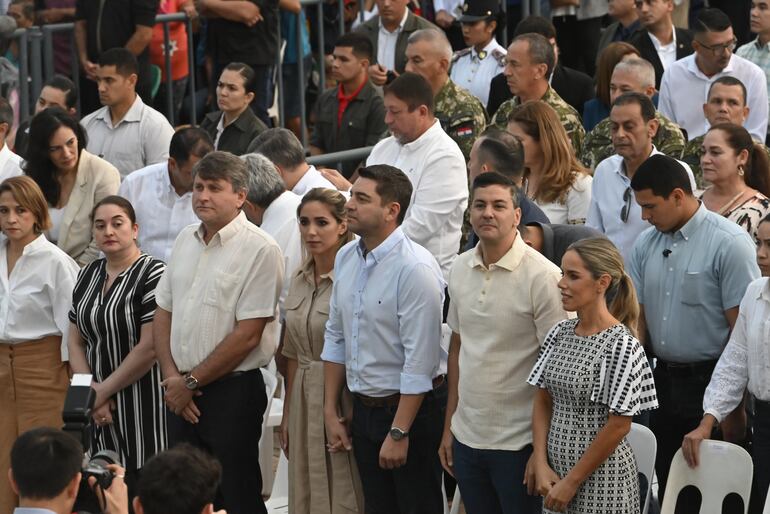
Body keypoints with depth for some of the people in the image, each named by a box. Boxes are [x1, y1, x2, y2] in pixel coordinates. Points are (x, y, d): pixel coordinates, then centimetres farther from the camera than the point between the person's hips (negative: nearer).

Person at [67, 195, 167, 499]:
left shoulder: (152, 274, -10)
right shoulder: (88, 275, 12)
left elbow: (150, 347, -16)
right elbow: (75, 341, 11)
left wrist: (104, 390, -9)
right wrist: (91, 391, -3)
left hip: (141, 404, -6)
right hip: (99, 409, 6)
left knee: (140, 486, -6)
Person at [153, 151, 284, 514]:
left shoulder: (260, 250, -11)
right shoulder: (186, 240, 12)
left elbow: (247, 335, -14)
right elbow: (163, 313, 15)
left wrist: (191, 382, -9)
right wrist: (172, 377, 0)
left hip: (232, 391, -6)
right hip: (182, 392, 7)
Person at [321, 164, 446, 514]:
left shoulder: (415, 268, -19)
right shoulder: (346, 258, 5)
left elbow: (419, 360, -20)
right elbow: (335, 337, 13)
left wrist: (399, 433, -19)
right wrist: (331, 412, 13)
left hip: (409, 408, -7)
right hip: (363, 407, 7)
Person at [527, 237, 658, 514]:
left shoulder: (622, 346, -15)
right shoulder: (559, 334, 3)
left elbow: (618, 426, -15)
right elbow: (543, 403, 8)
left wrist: (572, 482, -12)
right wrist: (542, 465, -4)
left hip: (601, 479, -5)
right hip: (555, 470, 5)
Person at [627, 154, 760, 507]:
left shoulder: (729, 244, -12)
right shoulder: (646, 244, 7)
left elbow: (742, 329, -14)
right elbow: (637, 318, 10)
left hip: (709, 383, -6)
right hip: (663, 381, 6)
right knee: (664, 489, 12)